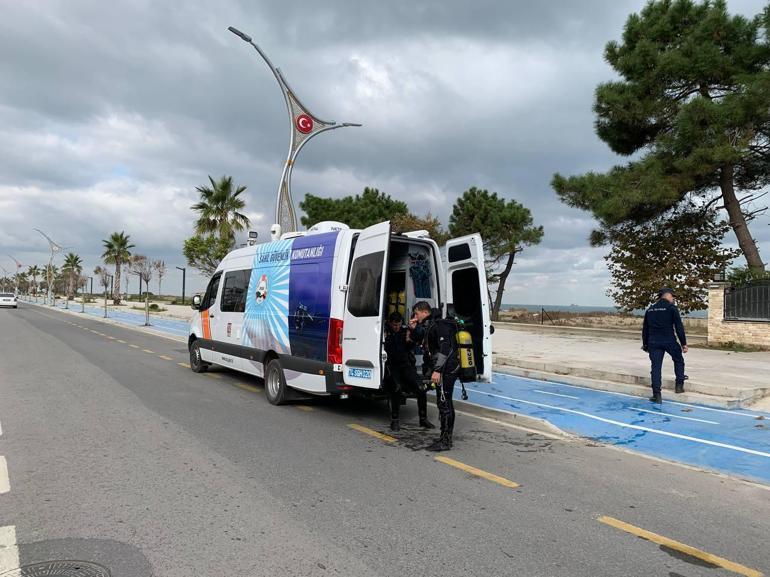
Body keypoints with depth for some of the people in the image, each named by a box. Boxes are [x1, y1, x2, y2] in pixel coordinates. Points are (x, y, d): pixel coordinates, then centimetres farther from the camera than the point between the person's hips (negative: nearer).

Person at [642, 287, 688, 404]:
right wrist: (683, 343, -3)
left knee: (656, 367, 2)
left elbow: (645, 329, 17)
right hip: (669, 341, -3)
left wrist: (645, 344, 24)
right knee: (678, 360, 23)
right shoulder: (671, 308, -2)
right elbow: (679, 327, -7)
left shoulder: (650, 310, 13)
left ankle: (657, 395, -1)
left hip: (653, 342, 3)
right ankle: (679, 384, 24)